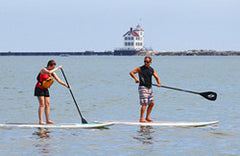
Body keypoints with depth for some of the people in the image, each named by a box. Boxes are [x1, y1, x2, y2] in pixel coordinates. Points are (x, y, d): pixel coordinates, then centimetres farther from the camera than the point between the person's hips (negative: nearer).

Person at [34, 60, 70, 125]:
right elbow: (49, 72, -37)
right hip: (39, 88, -8)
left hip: (45, 89, 8)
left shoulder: (52, 72, 5)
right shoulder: (43, 70, -15)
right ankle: (40, 121, -14)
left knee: (47, 104, 4)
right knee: (42, 104, -13)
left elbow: (59, 80, 5)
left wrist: (66, 85, -5)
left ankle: (47, 120, 8)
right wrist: (57, 68, -29)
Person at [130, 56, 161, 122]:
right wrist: (136, 78, -27)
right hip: (143, 87, -6)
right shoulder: (140, 69, -4)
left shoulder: (152, 70, 10)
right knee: (145, 104, -13)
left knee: (152, 103, 6)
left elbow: (157, 78, 6)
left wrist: (159, 83, -14)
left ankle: (147, 118, 17)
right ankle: (141, 119, -12)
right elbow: (131, 72, -10)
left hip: (149, 88, 7)